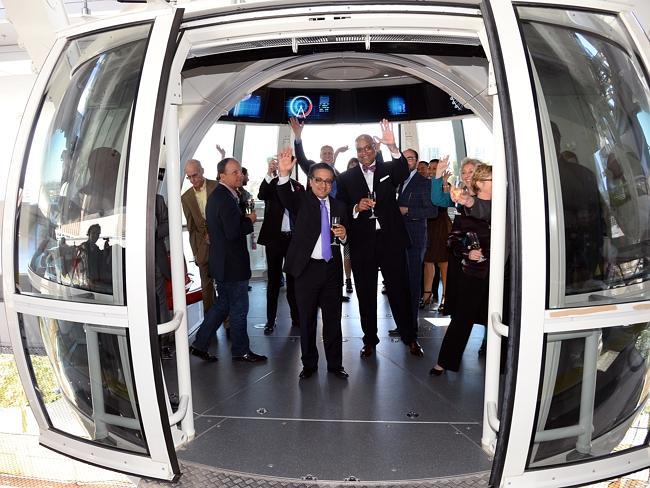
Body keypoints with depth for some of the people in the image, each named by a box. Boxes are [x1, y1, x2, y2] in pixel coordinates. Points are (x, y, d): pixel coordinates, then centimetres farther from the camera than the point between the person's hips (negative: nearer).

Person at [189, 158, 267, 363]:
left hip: (221, 261, 10)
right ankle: (240, 350, 22)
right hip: (232, 264, -10)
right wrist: (249, 220, -12)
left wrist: (244, 219, 6)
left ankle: (200, 344, 27)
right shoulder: (226, 198, -22)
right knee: (239, 308, 6)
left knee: (222, 304, 21)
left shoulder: (217, 195, 11)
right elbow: (233, 232, -26)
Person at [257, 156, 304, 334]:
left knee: (293, 278, 10)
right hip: (274, 237, -2)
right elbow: (261, 195, -21)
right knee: (273, 279, 5)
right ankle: (270, 320, 12)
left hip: (294, 238, 2)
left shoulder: (298, 186, 9)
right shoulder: (270, 183, 0)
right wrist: (269, 174, -34)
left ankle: (296, 317, 20)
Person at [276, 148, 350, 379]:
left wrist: (343, 234, -7)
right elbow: (286, 198, -24)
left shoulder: (339, 206, 9)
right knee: (307, 320, 9)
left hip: (332, 269, 3)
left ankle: (335, 364, 26)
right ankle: (309, 364, 26)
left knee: (333, 319, 11)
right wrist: (284, 174, -42)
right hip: (307, 268, -3)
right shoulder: (302, 200, -1)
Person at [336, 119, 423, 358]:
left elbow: (403, 172, -18)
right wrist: (356, 208, -18)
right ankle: (370, 340, 24)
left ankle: (410, 337, 21)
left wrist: (392, 146, -33)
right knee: (366, 294, 10)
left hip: (391, 239, 0)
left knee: (399, 290, 6)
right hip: (362, 242, 1)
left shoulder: (388, 169, 6)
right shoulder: (346, 177, 6)